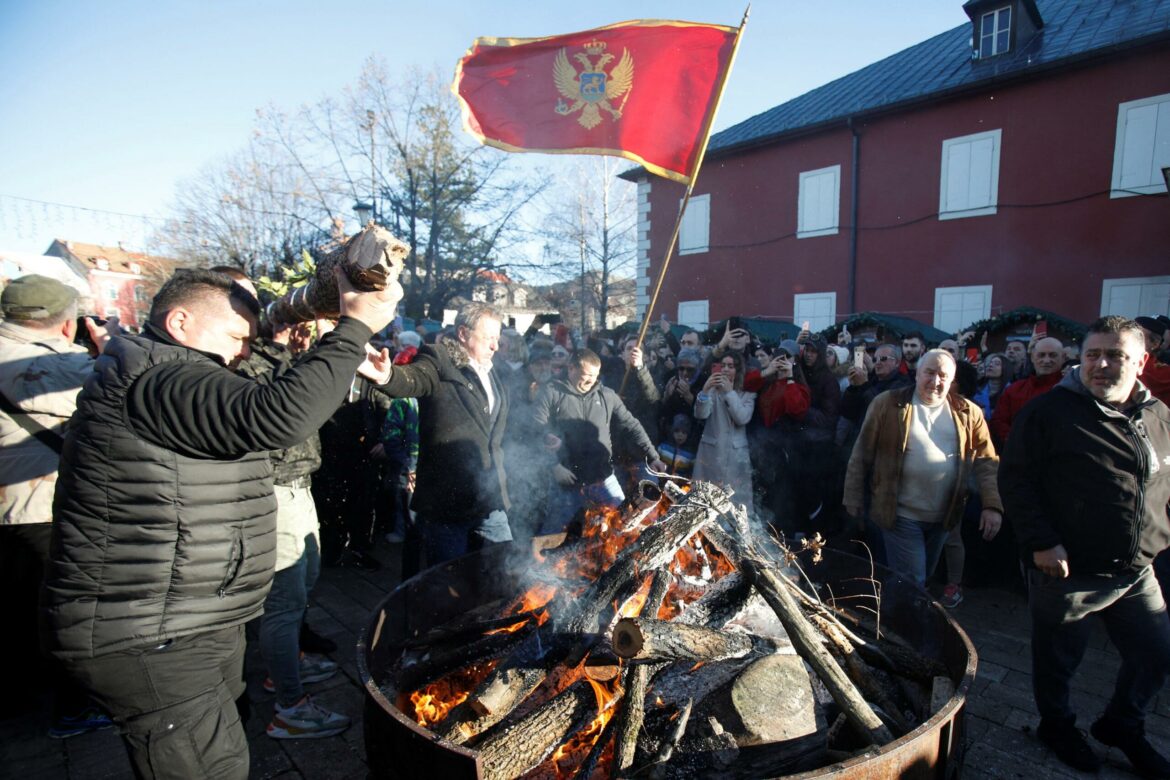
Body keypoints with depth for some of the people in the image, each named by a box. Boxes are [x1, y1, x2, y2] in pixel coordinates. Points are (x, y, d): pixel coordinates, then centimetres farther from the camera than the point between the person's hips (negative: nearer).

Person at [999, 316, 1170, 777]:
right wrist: (1041, 543, -19)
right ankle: (1057, 725, 39)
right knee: (1060, 657, 12)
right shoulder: (1050, 411, -13)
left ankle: (1121, 726, 41)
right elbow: (1015, 479, -14)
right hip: (1067, 570, -5)